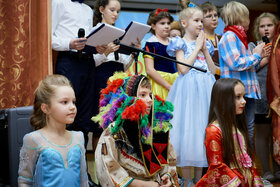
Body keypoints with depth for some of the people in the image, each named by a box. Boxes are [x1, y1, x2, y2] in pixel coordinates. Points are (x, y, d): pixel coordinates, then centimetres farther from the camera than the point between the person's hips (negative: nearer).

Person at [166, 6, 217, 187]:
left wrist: (205, 49, 1)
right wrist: (197, 47, -7)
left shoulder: (205, 44, 16)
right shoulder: (180, 43, 0)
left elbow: (213, 70, 9)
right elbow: (183, 68, -14)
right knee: (187, 132, -6)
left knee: (202, 131, 6)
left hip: (205, 90, 6)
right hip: (188, 89, -5)